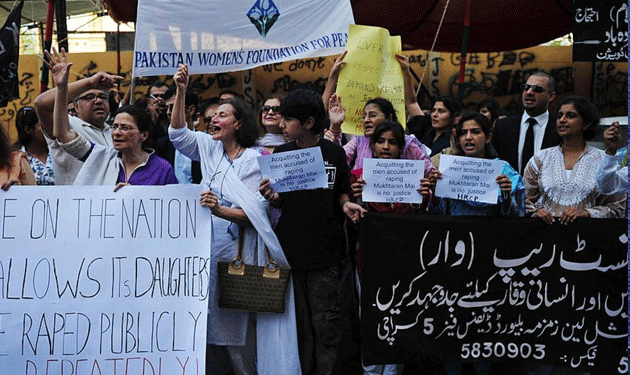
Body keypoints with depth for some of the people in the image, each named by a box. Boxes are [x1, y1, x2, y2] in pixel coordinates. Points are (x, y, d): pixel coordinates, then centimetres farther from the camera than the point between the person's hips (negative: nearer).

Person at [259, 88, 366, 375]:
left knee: (325, 320, 1)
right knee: (297, 321, 7)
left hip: (325, 251, -2)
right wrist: (272, 197, -13)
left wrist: (346, 204, -10)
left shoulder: (334, 152, 0)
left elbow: (341, 192, 11)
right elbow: (279, 202, 8)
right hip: (289, 248, 2)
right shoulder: (281, 153, 5)